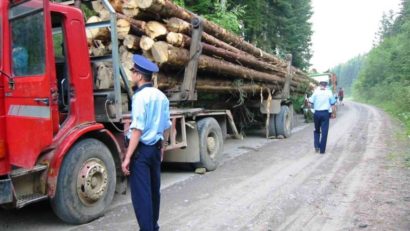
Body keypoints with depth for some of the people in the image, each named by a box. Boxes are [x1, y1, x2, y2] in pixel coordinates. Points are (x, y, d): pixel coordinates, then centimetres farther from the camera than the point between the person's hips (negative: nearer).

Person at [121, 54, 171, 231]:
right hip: (155, 148, 8)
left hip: (141, 149, -8)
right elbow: (166, 126, 13)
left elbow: (137, 129, -21)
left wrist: (127, 157, -19)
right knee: (154, 190, 19)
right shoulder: (161, 96, 7)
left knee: (141, 193, 0)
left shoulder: (140, 96, -15)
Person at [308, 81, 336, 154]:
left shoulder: (316, 92, -1)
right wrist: (333, 113, 10)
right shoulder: (329, 92, 0)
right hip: (325, 113, -1)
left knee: (316, 130, 19)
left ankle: (316, 146, 7)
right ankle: (322, 149, 6)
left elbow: (311, 102, -6)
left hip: (317, 113, 1)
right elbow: (332, 104, 0)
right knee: (324, 132, 4)